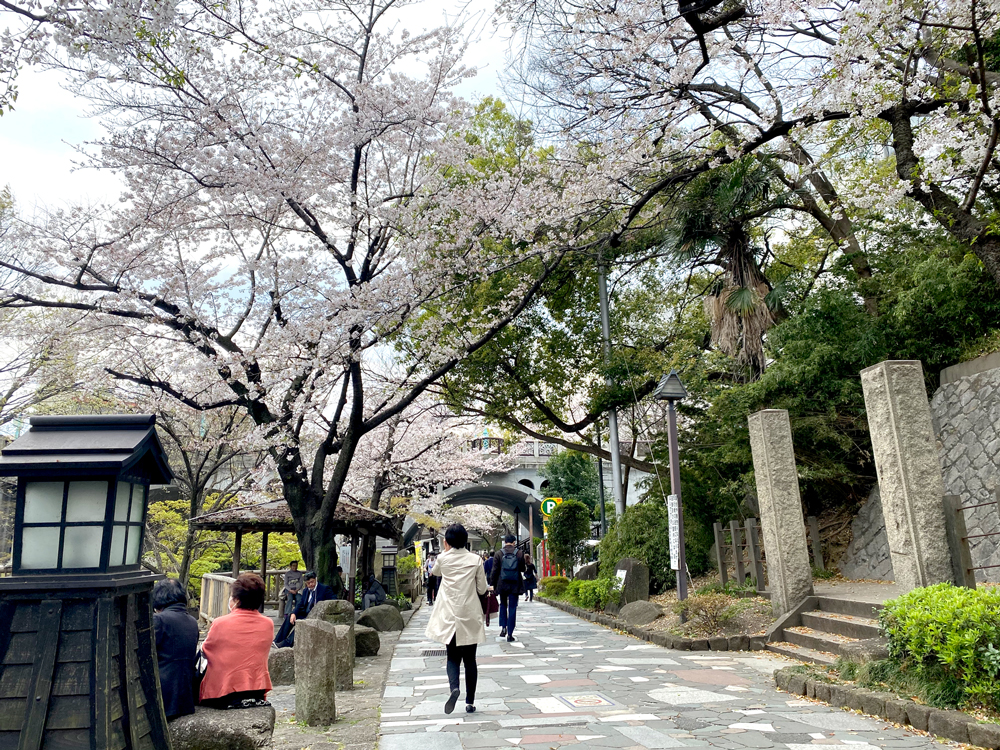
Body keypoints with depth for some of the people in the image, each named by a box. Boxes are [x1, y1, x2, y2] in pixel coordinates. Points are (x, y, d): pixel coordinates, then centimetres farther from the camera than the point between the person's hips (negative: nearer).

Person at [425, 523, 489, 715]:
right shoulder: (475, 560, -4)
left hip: (449, 616, 0)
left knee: (452, 657, 9)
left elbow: (434, 572, 21)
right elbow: (482, 589, -1)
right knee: (470, 659, 11)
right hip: (470, 616, 0)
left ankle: (454, 687, -18)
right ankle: (470, 701, 13)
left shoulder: (443, 558, -3)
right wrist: (488, 587, 21)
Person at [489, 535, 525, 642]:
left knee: (503, 605, 21)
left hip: (502, 584, 1)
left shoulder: (498, 553, -4)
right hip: (515, 585, 0)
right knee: (512, 608, 3)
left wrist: (493, 584, 3)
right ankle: (510, 634, 3)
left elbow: (495, 571, -3)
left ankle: (503, 627, 9)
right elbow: (523, 569, 6)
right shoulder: (519, 553, -3)